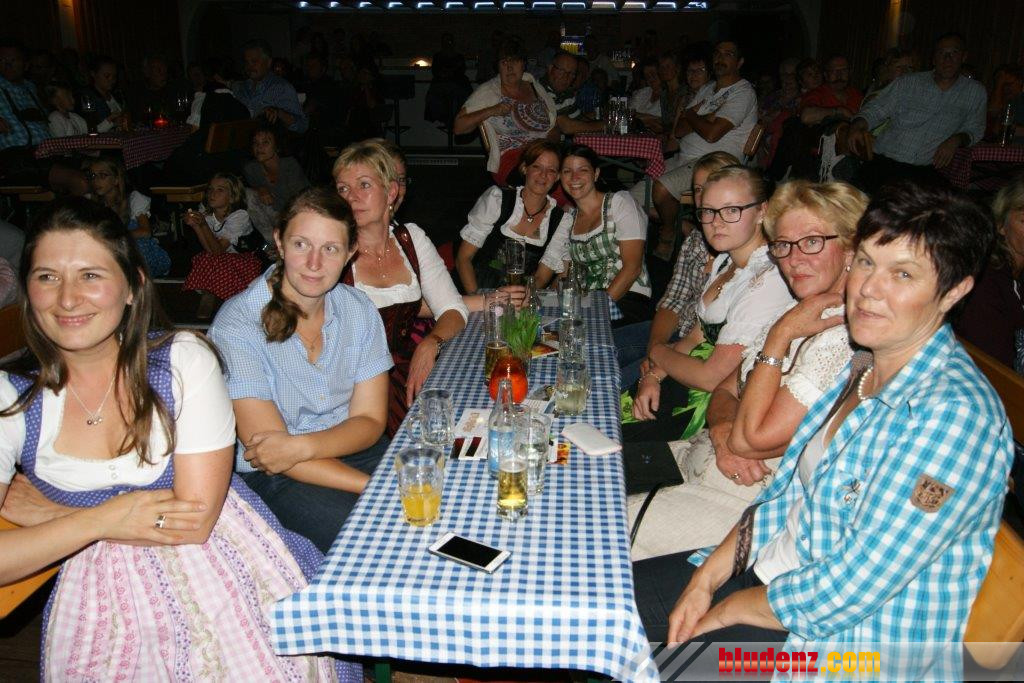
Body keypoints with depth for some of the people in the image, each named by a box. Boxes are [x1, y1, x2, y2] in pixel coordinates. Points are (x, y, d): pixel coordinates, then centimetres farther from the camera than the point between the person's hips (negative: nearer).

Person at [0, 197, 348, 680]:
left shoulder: (185, 361, -9)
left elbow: (197, 520, -11)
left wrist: (48, 514, -6)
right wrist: (99, 520, -14)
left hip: (220, 563, -1)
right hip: (104, 590, 1)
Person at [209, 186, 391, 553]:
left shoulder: (358, 309, -1)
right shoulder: (237, 324, -15)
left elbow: (370, 420, -2)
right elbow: (265, 448, -17)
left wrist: (301, 446, -23)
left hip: (351, 447, 5)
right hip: (275, 475, -4)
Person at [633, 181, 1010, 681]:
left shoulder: (954, 414, -26)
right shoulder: (862, 368, 3)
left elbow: (848, 592, -26)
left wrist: (730, 607, -11)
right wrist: (706, 579, -2)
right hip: (772, 572, 8)